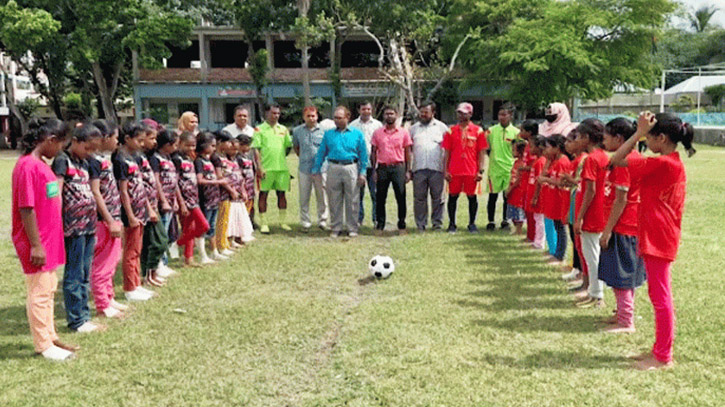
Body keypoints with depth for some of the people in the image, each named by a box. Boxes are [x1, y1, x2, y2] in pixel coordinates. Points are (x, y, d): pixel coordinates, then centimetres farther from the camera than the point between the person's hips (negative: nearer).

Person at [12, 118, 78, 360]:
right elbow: (26, 209, -21)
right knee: (39, 293, 2)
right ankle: (44, 346, 13)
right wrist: (36, 245, -20)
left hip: (49, 240, 9)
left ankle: (50, 337, 30)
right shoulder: (27, 166, -19)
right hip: (37, 244, -9)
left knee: (48, 290, 17)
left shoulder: (41, 164, 9)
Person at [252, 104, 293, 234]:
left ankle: (283, 221, 17)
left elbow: (288, 146, 20)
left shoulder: (283, 129, 14)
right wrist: (259, 166, -12)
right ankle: (263, 223, 7)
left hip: (282, 167, 4)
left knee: (282, 193, 8)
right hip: (266, 168, -4)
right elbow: (256, 149, -5)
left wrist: (281, 157, 9)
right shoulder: (259, 129, 0)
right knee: (263, 194, 0)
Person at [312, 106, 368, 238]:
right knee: (334, 201, 5)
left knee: (352, 201, 3)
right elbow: (321, 153, 12)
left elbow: (363, 155, 5)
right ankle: (335, 228, 16)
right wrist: (316, 170, 7)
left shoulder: (357, 134, 5)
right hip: (334, 169, 2)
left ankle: (352, 228, 14)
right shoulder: (328, 134, 10)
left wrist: (362, 173, -1)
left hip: (351, 168, -1)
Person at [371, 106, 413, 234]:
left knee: (401, 197, 0)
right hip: (382, 167, 1)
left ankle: (401, 225, 10)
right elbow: (373, 152, 9)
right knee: (380, 198, 3)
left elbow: (407, 153, 7)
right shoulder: (377, 133, 9)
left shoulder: (404, 132, 7)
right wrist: (374, 170, 1)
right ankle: (380, 224, 13)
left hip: (398, 167, -1)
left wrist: (408, 171, 0)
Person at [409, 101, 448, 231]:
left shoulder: (442, 127, 11)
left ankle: (437, 223, 11)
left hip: (436, 168, -1)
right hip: (419, 168, 1)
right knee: (419, 197, 2)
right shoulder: (414, 128, 15)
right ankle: (420, 225, 9)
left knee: (437, 197, 2)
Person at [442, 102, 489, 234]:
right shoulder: (451, 131, 7)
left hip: (472, 171, -1)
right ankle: (452, 224, 14)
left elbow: (482, 153, 3)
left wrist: (481, 171, -4)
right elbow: (447, 152, 8)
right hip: (454, 171, 1)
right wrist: (445, 170, 1)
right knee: (453, 196, 4)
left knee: (472, 197, 4)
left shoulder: (478, 131, 4)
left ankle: (472, 224, 16)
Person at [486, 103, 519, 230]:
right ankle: (490, 221, 13)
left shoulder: (515, 132, 1)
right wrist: (492, 157, 3)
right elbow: (486, 148, 14)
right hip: (494, 168, 0)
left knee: (508, 196, 8)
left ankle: (505, 220, 23)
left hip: (509, 169, 0)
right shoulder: (491, 130, 4)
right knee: (492, 195, 3)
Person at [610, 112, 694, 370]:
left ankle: (663, 357, 5)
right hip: (662, 237, 10)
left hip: (657, 239, -10)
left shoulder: (662, 163, -18)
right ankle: (660, 350, 26)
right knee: (660, 295, 16)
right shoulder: (675, 164, 12)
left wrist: (640, 132, -14)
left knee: (660, 296, -3)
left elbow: (616, 160, -19)